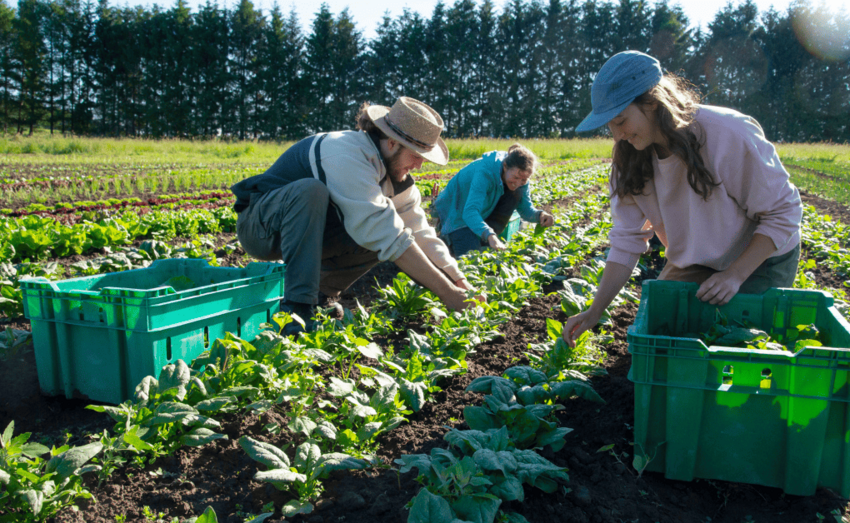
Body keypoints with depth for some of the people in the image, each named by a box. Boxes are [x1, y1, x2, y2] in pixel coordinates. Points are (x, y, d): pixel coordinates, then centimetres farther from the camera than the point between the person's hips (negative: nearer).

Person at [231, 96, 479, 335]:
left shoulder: (393, 170, -3)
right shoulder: (347, 155, -30)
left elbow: (421, 233, -3)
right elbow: (386, 236, -36)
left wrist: (461, 283, -14)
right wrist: (447, 293, -34)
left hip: (306, 231, 8)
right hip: (258, 225, -7)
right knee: (310, 190, -38)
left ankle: (321, 293, -4)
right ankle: (297, 308, -34)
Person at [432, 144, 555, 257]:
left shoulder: (520, 175, -16)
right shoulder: (485, 173, -38)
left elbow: (525, 208, -8)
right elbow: (470, 212, -48)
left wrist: (539, 215, -32)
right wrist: (490, 236, -63)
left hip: (483, 211, 7)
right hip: (456, 212, -7)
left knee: (516, 193, -17)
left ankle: (484, 241, -12)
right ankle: (445, 235, 7)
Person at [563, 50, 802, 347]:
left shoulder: (729, 135, -30)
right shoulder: (631, 158, -14)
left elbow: (783, 213, -20)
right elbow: (626, 240, -12)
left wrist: (735, 275, -29)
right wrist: (594, 312, -19)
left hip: (760, 261, -4)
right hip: (693, 265, 4)